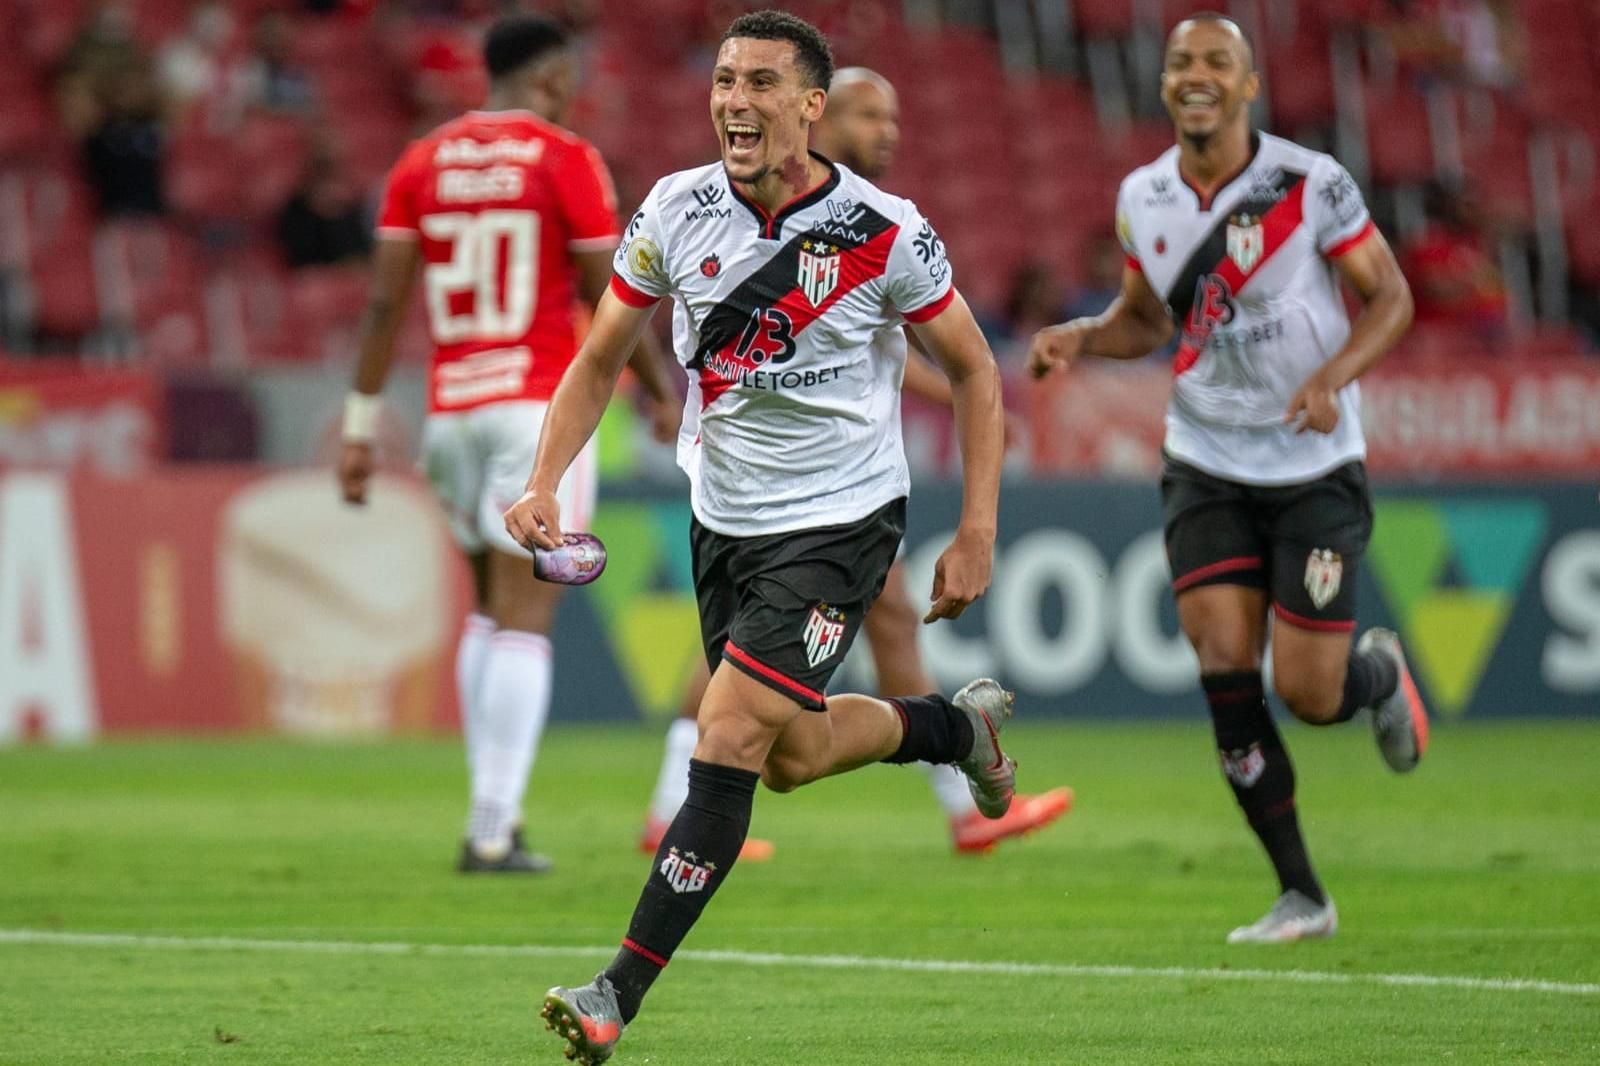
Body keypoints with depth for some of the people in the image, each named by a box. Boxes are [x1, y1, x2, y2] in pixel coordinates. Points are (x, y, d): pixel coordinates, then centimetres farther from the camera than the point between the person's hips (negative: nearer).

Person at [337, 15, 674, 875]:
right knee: (526, 619, -5)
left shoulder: (421, 165, 8)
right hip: (540, 408, -5)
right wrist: (663, 393, 10)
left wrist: (361, 424, 5)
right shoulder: (566, 161, -4)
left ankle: (495, 810, 15)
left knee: (490, 608, 19)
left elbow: (386, 300, 3)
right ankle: (492, 831, -10)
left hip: (452, 411, 5)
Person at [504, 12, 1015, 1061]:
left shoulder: (884, 234, -15)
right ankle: (960, 724, 45)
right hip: (723, 515, 5)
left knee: (730, 738, -16)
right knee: (791, 757, 15)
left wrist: (977, 535, -8)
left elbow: (975, 371, -3)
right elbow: (600, 360, 5)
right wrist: (545, 483, -10)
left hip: (841, 518, -5)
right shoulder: (677, 210, -6)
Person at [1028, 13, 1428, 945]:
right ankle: (1302, 897, 1)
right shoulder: (1144, 200, 1)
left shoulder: (1310, 184, -12)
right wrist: (1080, 337, -6)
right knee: (1226, 675, -11)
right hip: (1207, 471, 3)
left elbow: (1390, 297, -6)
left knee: (1309, 695, -6)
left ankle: (1380, 670, 33)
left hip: (1316, 471, -3)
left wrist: (1334, 374, -24)